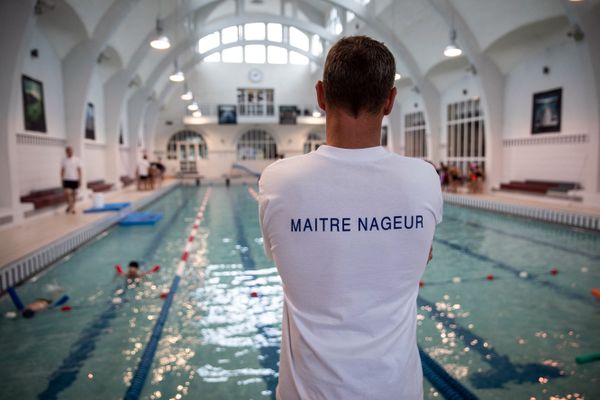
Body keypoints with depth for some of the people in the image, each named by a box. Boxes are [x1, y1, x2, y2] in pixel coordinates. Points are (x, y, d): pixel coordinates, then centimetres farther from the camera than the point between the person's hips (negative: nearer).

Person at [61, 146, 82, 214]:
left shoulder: (76, 159, -1)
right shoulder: (64, 160, 3)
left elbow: (79, 170, -1)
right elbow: (62, 170, 7)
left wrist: (80, 179, -6)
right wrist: (62, 179, 2)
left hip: (75, 179, 0)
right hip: (67, 179, 0)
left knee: (74, 193, 8)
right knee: (67, 193, -15)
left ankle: (73, 207, 22)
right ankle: (69, 204, 10)